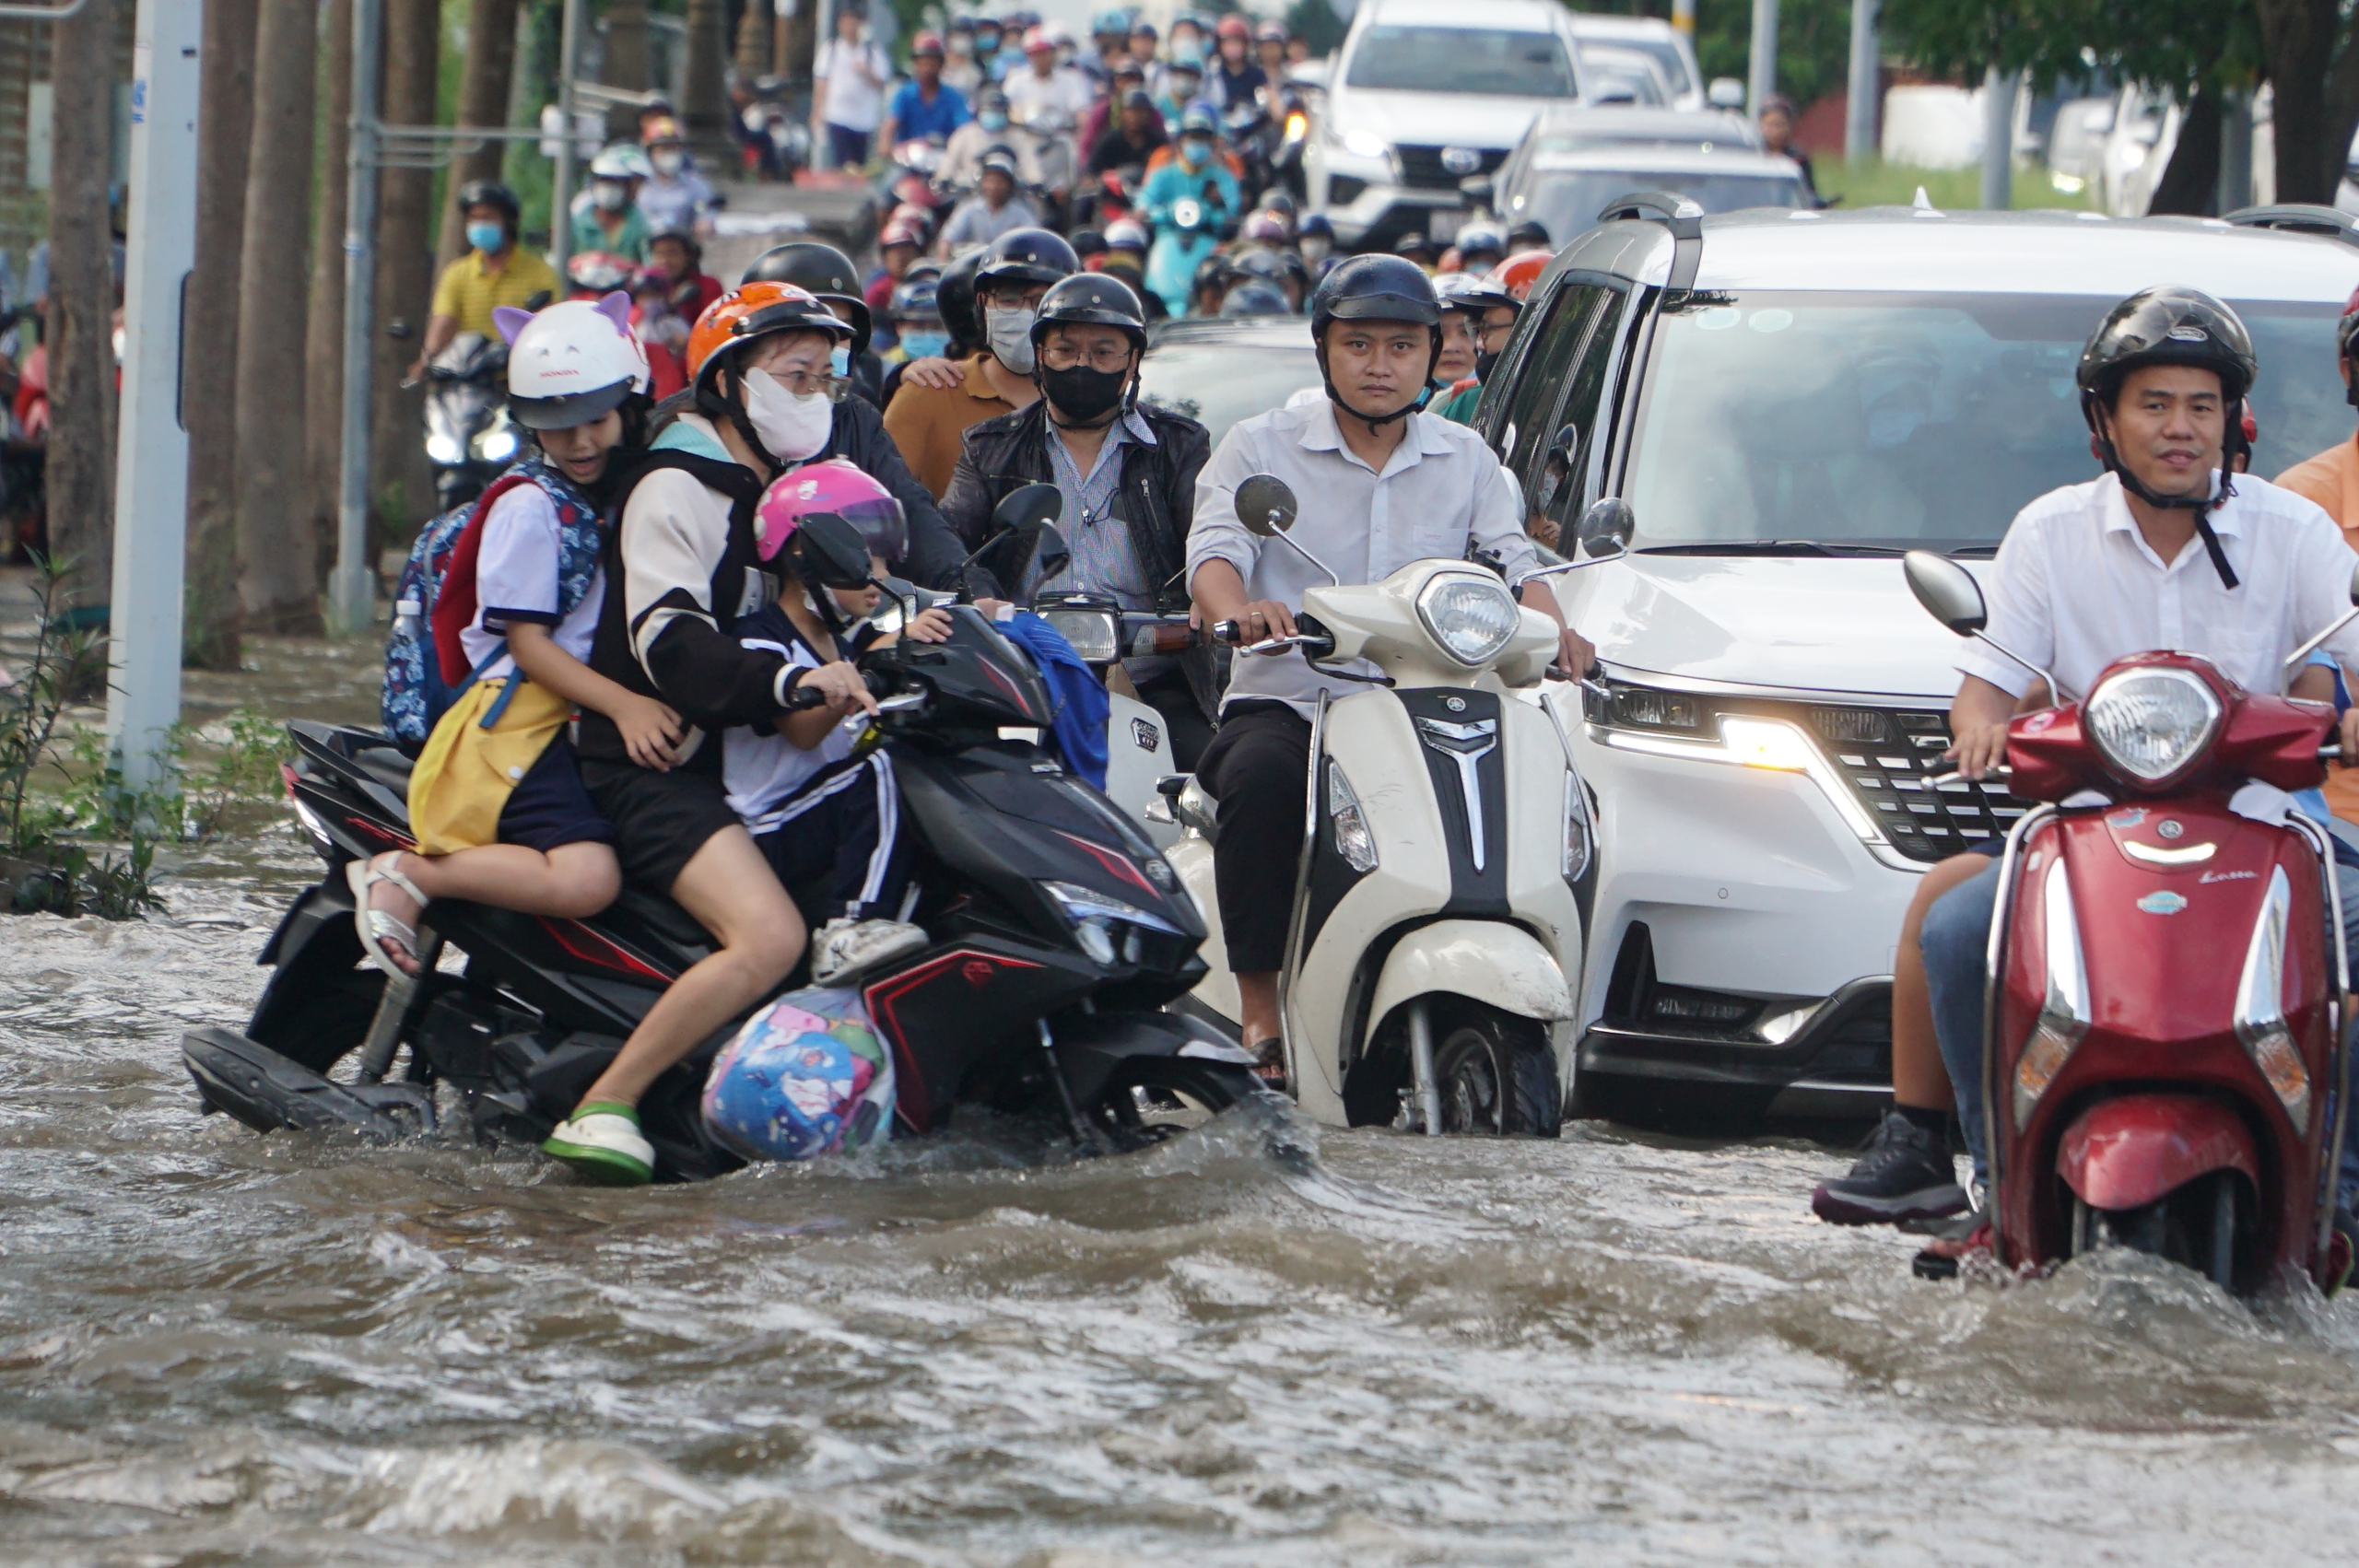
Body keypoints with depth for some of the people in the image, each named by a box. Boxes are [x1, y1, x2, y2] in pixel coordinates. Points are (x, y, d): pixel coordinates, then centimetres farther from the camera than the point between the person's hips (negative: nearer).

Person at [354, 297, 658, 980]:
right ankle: (406, 876, -11)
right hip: (522, 718, -8)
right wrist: (622, 704, -23)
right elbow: (527, 641, -13)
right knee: (584, 878, -30)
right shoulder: (529, 505, -6)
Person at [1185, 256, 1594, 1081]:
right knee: (1261, 777, -36)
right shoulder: (1262, 447, 7)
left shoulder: (1465, 460, 16)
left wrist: (1553, 630, -18)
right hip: (1285, 703, -2)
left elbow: (1514, 562, 5)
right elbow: (1214, 550, -8)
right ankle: (1260, 1008, -32)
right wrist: (1240, 607, -32)